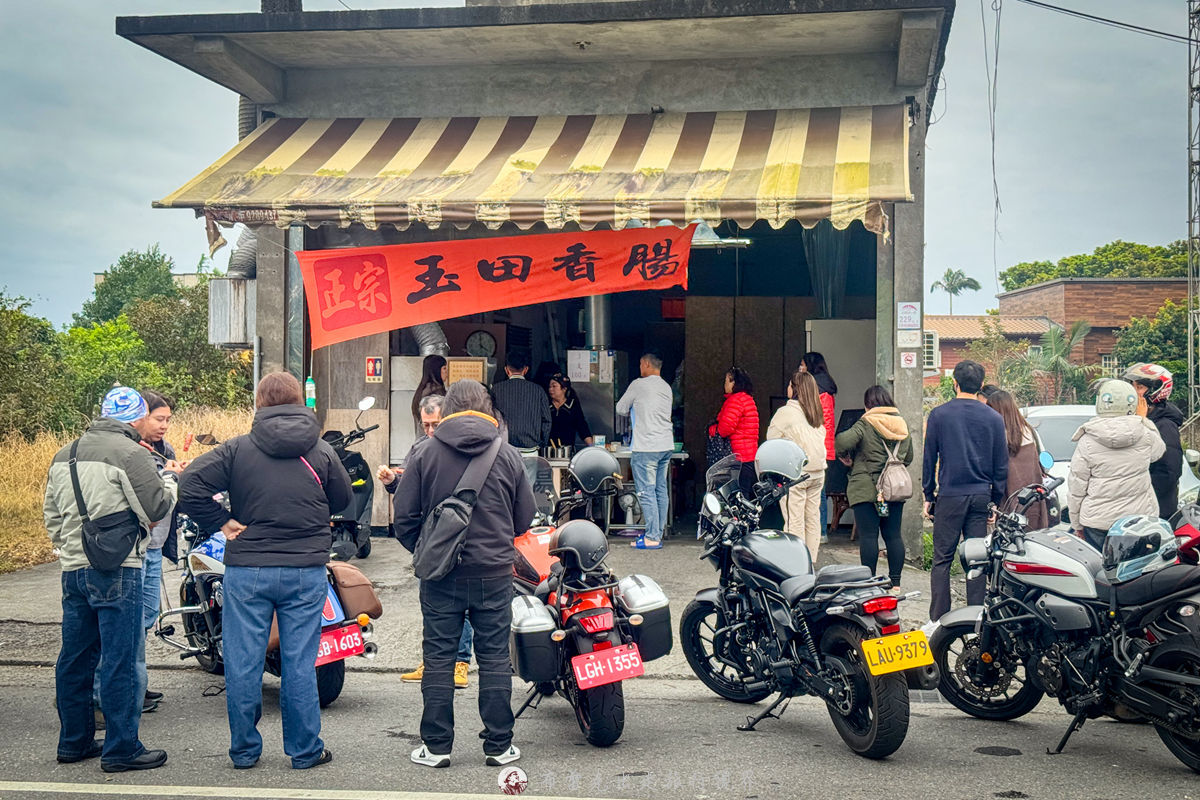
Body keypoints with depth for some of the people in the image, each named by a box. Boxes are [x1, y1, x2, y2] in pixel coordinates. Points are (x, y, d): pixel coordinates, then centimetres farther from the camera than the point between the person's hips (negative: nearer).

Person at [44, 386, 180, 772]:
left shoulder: (64, 455, 15)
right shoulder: (131, 453, -11)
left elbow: (51, 515, 19)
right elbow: (157, 509, -10)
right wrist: (170, 478, 6)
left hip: (73, 568, 8)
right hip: (117, 569, -8)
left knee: (75, 658, 13)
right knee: (120, 661, -3)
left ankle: (74, 741, 22)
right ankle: (122, 749, 1)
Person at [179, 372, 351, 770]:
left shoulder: (237, 449, -4)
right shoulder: (322, 451, 0)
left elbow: (190, 487, -13)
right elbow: (343, 499, 12)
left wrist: (222, 522, -3)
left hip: (247, 570, -1)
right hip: (306, 572, 1)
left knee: (243, 662, 9)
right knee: (299, 662, 7)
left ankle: (244, 749, 17)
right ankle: (305, 749, 15)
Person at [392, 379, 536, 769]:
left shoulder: (425, 452, -2)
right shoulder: (507, 455, 1)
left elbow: (404, 517, -1)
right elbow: (526, 517, 7)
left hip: (441, 573, -1)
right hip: (494, 572, 1)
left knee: (438, 657, 7)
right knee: (495, 657, 7)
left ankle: (436, 745, 11)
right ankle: (499, 745, 12)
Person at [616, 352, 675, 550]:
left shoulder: (639, 384, -6)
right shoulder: (666, 387, 14)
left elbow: (620, 408, 4)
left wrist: (632, 412, 23)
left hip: (646, 447, -8)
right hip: (666, 445, 8)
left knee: (646, 492, -6)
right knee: (661, 490, 10)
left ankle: (652, 537, -7)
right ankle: (657, 533, 15)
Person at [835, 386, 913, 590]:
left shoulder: (865, 424, -8)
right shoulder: (903, 425, 11)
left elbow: (842, 442, -20)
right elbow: (909, 458, 18)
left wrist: (845, 458, 0)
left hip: (866, 488, -6)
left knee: (868, 535, -3)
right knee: (893, 535, 8)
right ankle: (895, 582, 11)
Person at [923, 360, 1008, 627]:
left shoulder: (939, 415, -2)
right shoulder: (993, 418, 3)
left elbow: (929, 458, 1)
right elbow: (1001, 464, 6)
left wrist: (928, 496, 10)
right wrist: (995, 500, 14)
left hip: (950, 495, -2)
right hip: (981, 496, 2)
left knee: (942, 559, 3)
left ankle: (938, 619, 2)